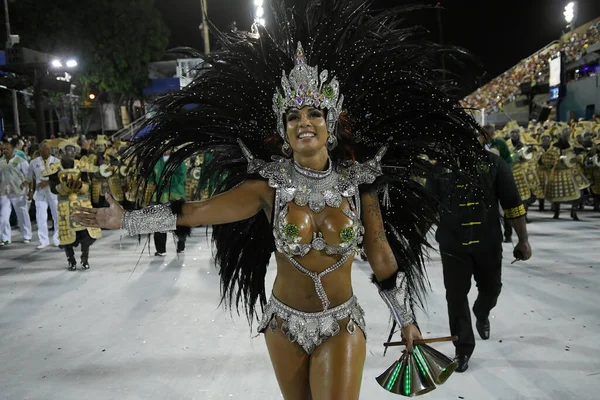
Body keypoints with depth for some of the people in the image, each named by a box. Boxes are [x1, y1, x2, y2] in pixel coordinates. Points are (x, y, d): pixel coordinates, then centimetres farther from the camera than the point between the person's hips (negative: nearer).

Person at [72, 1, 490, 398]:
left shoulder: (358, 184, -9)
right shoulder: (271, 185, -11)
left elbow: (383, 260, -1)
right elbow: (195, 212, -10)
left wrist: (407, 320, 6)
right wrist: (124, 220, -11)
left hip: (342, 324, -1)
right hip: (285, 323, 1)